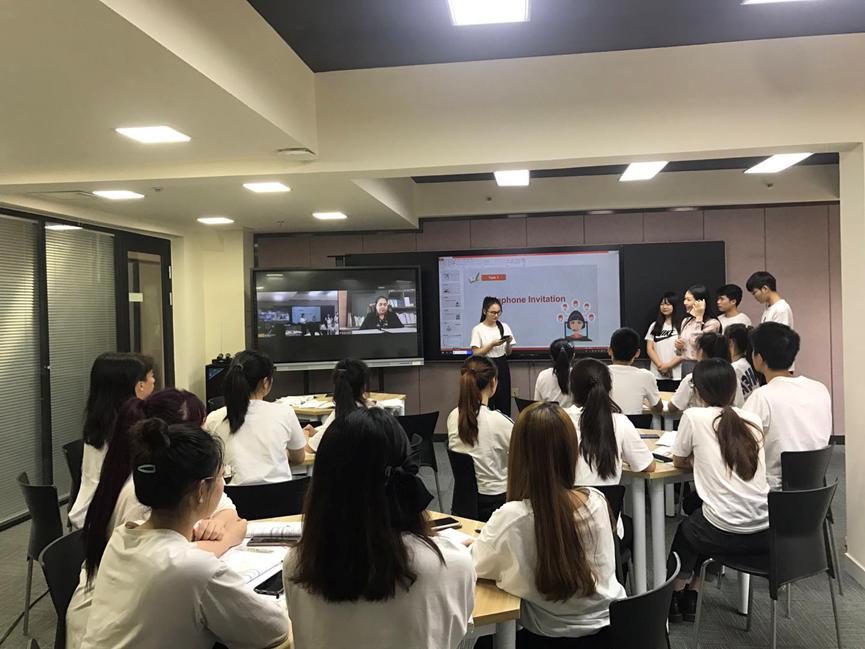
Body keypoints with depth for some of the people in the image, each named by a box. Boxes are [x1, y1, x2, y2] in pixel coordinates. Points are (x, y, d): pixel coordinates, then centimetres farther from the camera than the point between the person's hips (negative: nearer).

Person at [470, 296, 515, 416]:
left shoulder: (504, 327, 7)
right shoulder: (478, 329, -5)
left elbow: (508, 353, 10)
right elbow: (476, 353, -10)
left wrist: (508, 343, -10)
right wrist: (492, 344, -18)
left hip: (502, 367, 4)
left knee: (504, 404, 3)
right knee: (487, 403, -5)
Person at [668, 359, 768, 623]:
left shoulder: (694, 416, -6)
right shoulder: (753, 420, 6)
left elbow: (679, 461, 8)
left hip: (727, 534, -4)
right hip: (765, 534, 4)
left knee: (685, 529, 30)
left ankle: (676, 596, 39)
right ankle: (692, 597, 39)